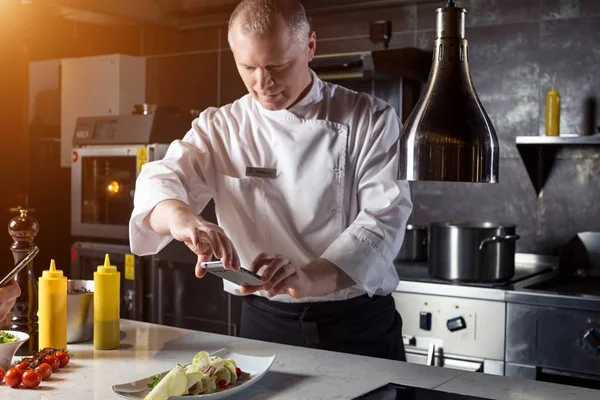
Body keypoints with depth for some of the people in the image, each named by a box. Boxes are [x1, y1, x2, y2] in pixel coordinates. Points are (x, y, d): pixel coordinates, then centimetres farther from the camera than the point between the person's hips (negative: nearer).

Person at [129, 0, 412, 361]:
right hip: (265, 324, 1)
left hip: (361, 323, -1)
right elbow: (160, 182, -13)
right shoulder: (220, 128, 1)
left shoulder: (370, 119, -6)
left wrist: (308, 277, -34)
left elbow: (385, 216, -16)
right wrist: (183, 220, -39)